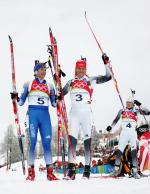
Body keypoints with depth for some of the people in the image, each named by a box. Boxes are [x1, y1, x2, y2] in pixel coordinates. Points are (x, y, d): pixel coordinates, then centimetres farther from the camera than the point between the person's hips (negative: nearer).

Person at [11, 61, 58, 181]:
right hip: (33, 114, -2)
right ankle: (31, 171, -2)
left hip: (45, 115, 2)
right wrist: (15, 98, -7)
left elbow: (54, 103, 16)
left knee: (47, 142, -4)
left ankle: (50, 172, -3)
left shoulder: (49, 86, 16)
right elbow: (21, 102, 11)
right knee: (32, 141, -7)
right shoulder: (28, 84, 11)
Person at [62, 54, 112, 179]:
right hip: (74, 114, 2)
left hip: (86, 113, -2)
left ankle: (87, 169, 3)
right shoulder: (71, 83, 17)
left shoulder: (91, 80, 8)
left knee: (87, 141, -2)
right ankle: (71, 170, -8)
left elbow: (108, 77, 3)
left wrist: (106, 64, -6)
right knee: (72, 141, -7)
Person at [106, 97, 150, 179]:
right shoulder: (122, 111, 13)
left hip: (133, 133, -2)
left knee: (134, 151, -12)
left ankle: (135, 171, -12)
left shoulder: (136, 110, 6)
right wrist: (111, 126, 10)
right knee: (119, 150, -2)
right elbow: (116, 120, 22)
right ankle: (116, 170, 10)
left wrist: (139, 106, -12)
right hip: (124, 132, 2)